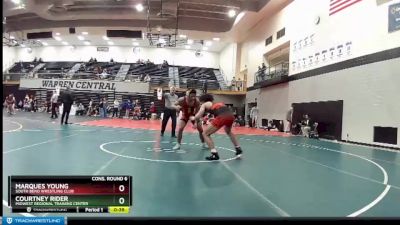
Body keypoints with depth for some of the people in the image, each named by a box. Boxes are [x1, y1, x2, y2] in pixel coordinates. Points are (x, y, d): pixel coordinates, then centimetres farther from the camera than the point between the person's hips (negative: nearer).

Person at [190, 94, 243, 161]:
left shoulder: (205, 104, 21)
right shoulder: (219, 103, 36)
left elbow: (198, 116, 11)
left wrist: (193, 118, 34)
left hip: (222, 117, -6)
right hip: (231, 115, 7)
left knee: (205, 134, 11)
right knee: (228, 131, 39)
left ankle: (214, 154, 2)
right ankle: (238, 150, 38)